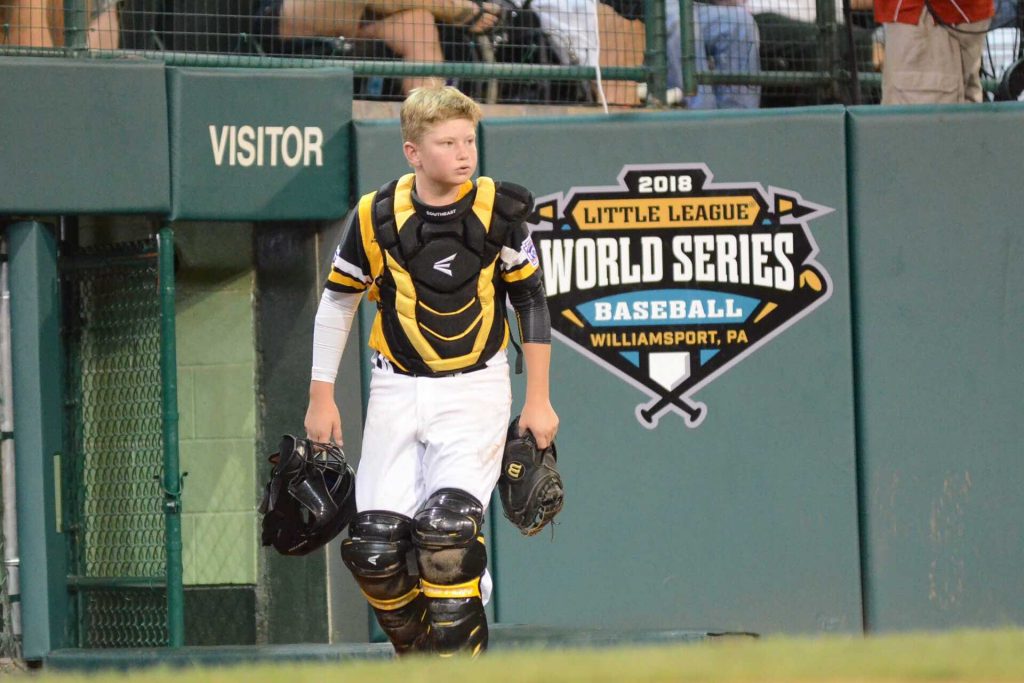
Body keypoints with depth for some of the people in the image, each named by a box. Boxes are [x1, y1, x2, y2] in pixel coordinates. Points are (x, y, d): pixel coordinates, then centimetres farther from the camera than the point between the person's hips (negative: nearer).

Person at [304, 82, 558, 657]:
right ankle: (417, 656, 16)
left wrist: (539, 400, 3)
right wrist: (322, 397, 8)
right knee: (374, 547, -8)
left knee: (447, 528, -22)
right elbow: (337, 301, 7)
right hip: (397, 389, 1)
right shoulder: (377, 217, -8)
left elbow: (531, 301, 3)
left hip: (475, 389, -1)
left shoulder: (499, 212, -8)